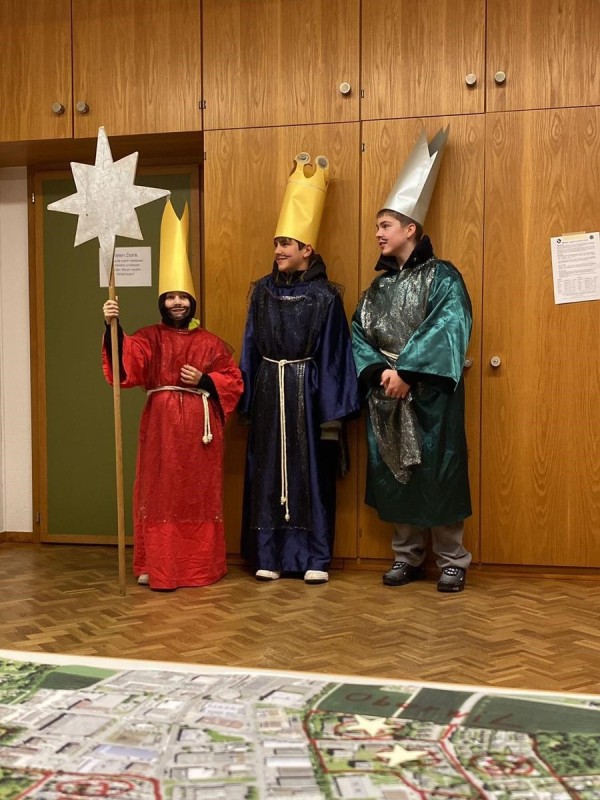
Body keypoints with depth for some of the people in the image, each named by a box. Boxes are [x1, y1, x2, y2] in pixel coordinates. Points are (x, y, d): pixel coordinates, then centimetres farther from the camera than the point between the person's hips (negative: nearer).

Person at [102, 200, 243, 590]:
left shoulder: (209, 342, 6)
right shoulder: (150, 338, 3)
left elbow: (234, 380, 7)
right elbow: (127, 363, -17)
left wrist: (204, 380, -9)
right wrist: (113, 327, -31)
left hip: (199, 423, 1)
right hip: (161, 422, 0)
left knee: (200, 492, 6)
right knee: (160, 491, 1)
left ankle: (202, 565, 17)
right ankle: (157, 566, 9)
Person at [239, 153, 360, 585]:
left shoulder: (324, 296, -5)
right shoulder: (263, 290, 6)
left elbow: (334, 355, -5)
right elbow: (251, 347, 9)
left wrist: (333, 411, -9)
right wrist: (245, 396, 5)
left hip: (307, 390, -3)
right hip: (268, 390, 4)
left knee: (311, 472, 3)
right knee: (267, 471, 6)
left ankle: (315, 557, 12)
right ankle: (269, 554, 16)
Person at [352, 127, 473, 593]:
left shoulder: (443, 277, -4)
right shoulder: (380, 284, 13)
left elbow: (446, 332, -16)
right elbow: (360, 334, 3)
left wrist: (407, 373, -21)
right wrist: (380, 371, -15)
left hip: (431, 395, -5)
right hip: (386, 394, 6)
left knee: (438, 475, 0)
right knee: (394, 475, 9)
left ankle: (452, 561, 12)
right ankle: (407, 556, 22)